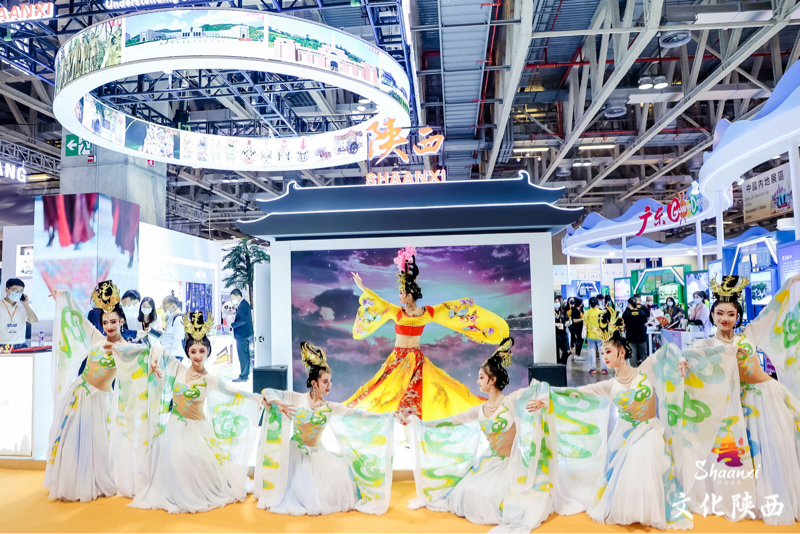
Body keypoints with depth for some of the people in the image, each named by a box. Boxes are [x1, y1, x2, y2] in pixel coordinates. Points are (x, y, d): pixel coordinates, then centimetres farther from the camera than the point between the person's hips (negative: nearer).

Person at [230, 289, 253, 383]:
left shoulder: (241, 306, -18)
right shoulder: (245, 304, 13)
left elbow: (243, 320, -26)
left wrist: (232, 325, -19)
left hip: (242, 335, -11)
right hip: (247, 334, 11)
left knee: (242, 356, -5)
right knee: (246, 355, 15)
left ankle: (243, 376, 0)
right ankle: (246, 375, 22)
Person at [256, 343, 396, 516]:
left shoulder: (330, 408, -5)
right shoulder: (296, 399, -9)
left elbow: (357, 414, -14)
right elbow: (267, 392, -7)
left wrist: (388, 416, -23)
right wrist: (279, 404, -29)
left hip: (317, 454, 2)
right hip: (295, 451, -2)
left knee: (340, 472, -21)